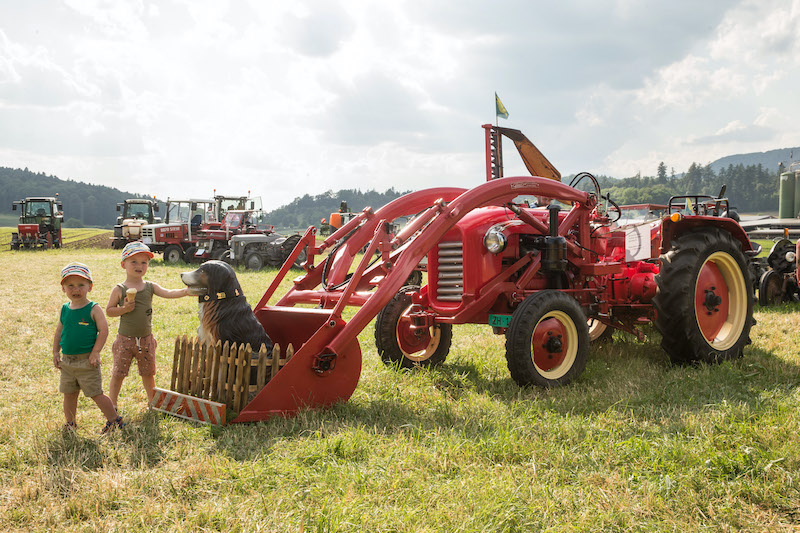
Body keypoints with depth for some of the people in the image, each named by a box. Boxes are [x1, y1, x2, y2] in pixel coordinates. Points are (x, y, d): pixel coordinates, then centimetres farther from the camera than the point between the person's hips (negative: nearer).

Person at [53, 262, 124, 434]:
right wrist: (56, 352, 10)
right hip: (67, 361, 6)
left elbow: (103, 331, -12)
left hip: (87, 361, -5)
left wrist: (95, 352, -16)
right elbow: (59, 332, 15)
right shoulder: (65, 309, 6)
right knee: (69, 394, 15)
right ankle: (70, 424, 31)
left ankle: (114, 419, 14)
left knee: (96, 393, 0)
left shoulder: (94, 309, -10)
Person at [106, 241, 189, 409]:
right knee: (118, 373, 5)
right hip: (125, 339, -2)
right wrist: (123, 309, -19)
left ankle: (152, 401, 32)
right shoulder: (119, 290, -6)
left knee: (148, 373, 15)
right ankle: (112, 404, 19)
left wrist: (185, 291, -29)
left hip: (146, 339, 2)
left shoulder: (150, 287, 0)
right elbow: (109, 310, -2)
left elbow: (168, 293, -13)